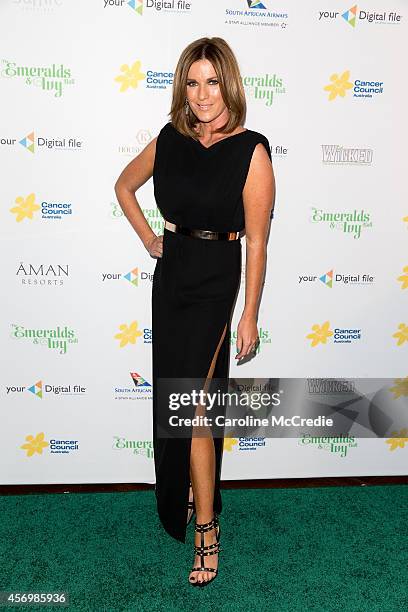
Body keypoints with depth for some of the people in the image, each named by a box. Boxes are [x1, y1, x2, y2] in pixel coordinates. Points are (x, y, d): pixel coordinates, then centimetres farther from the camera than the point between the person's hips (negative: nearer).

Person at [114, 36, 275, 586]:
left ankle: (206, 528, 11)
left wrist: (250, 315, -11)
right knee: (172, 394, 15)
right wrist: (148, 238, 11)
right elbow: (125, 185, 22)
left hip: (216, 280, -5)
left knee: (192, 402, -7)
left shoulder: (251, 151, -11)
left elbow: (256, 242, -11)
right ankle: (184, 495, 38)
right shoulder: (170, 141, 4)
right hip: (171, 274, 6)